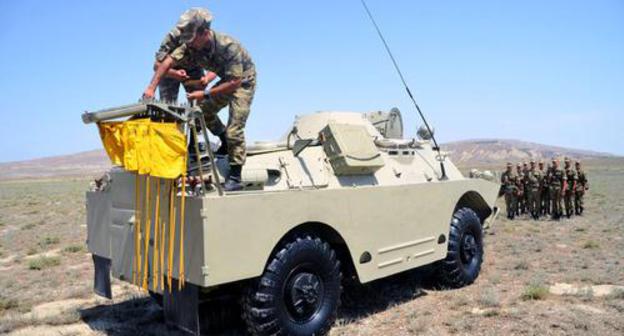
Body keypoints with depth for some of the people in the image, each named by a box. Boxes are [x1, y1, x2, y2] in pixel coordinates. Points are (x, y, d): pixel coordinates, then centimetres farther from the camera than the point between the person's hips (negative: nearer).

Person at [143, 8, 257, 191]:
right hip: (228, 79, 8)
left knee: (234, 129, -14)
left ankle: (235, 178, -8)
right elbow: (168, 62, -17)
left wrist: (205, 94, -34)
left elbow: (235, 82, -34)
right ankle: (226, 144, 27)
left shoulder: (228, 46, -35)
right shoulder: (192, 46, -14)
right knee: (204, 111, 7)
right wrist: (151, 87, -27)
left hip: (243, 81, -7)